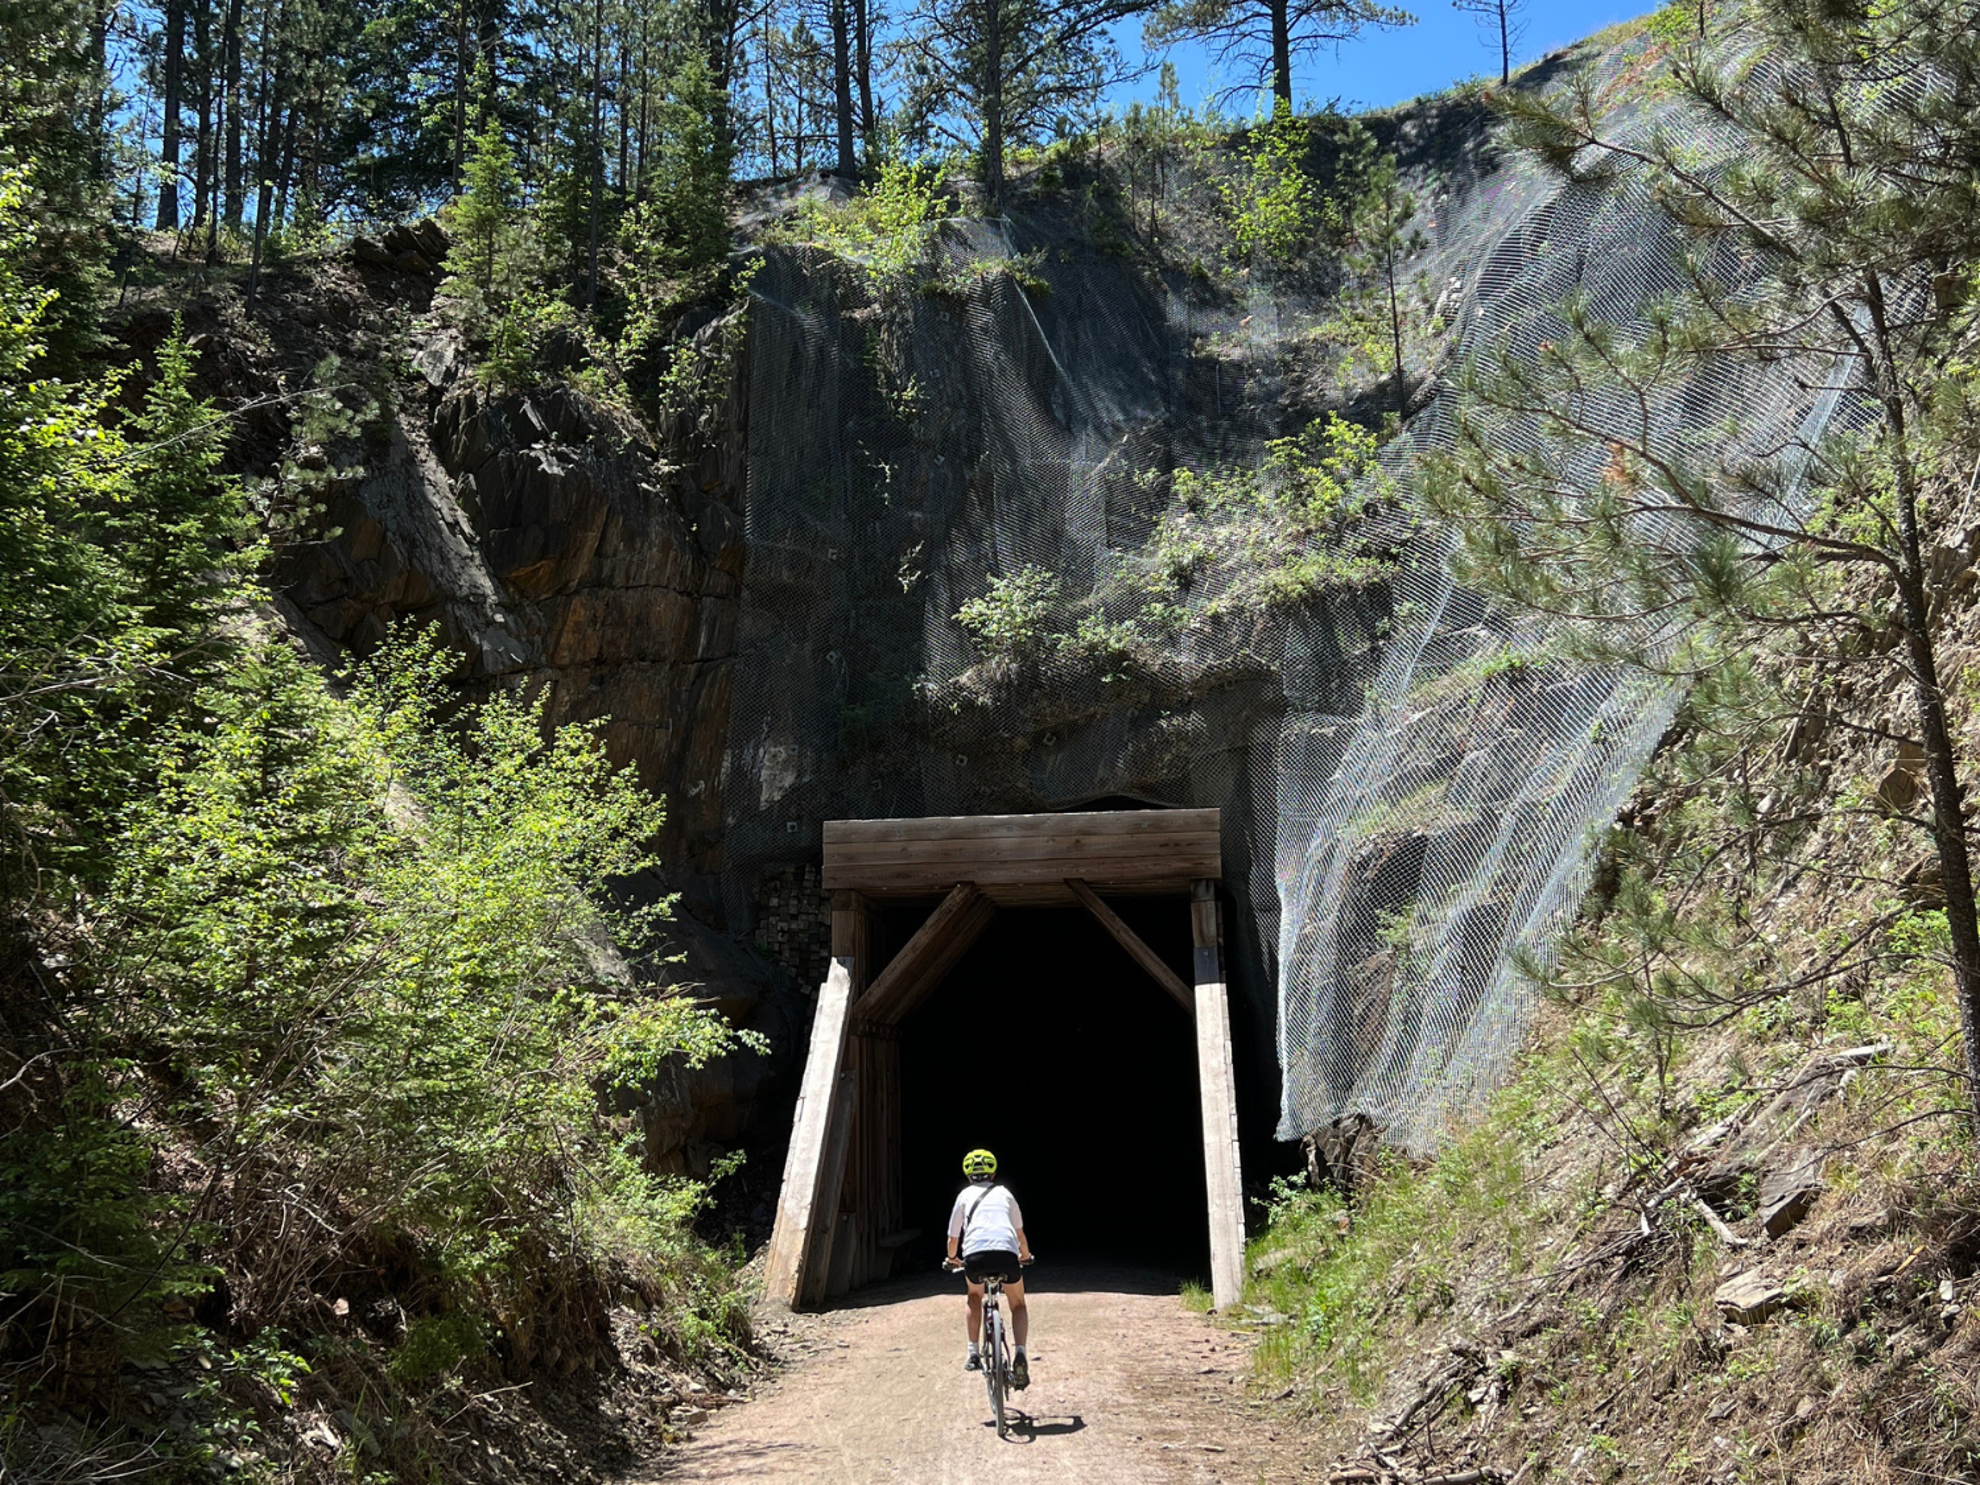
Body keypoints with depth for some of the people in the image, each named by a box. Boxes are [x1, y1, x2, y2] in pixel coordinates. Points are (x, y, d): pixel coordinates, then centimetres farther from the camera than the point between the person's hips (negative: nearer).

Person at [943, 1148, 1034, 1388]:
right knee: (1018, 1305, 23)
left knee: (975, 1298, 32)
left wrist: (951, 1258, 52)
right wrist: (1025, 1255, 58)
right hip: (1007, 1254, 0)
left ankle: (973, 1354, 22)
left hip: (975, 1256, 0)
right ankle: (1020, 1356, 1)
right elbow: (1019, 1231, 39)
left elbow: (953, 1236, 32)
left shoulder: (965, 1195, 25)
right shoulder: (1004, 1193, 28)